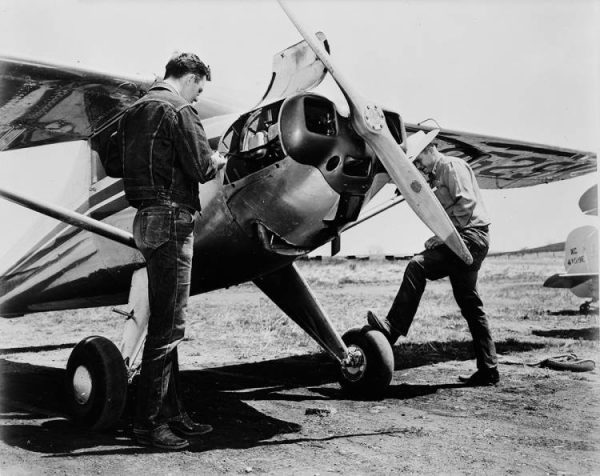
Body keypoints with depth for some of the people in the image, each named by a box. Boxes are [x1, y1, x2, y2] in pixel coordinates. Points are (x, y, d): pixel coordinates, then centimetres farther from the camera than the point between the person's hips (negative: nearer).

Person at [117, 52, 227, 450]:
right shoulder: (178, 111, -9)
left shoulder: (134, 112, 19)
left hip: (147, 219, 10)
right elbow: (200, 167, -16)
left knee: (164, 323, 12)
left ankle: (172, 413, 20)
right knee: (168, 325, -6)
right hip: (172, 219, -10)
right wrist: (218, 160, 8)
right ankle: (148, 423, 0)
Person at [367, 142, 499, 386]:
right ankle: (488, 369, 13)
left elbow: (467, 203, -17)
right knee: (470, 305, 9)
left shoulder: (452, 165, -4)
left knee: (417, 266, -22)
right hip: (464, 240, 10)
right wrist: (440, 237, 6)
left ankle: (393, 328, -26)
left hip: (471, 235, -10)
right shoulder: (437, 176, 26)